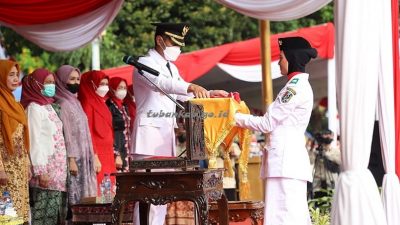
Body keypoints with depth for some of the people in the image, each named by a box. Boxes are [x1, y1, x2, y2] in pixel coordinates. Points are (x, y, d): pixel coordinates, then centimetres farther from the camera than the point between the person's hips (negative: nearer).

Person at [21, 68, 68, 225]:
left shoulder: (50, 106, 17)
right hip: (45, 169, -8)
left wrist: (62, 167, 14)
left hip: (57, 169, 8)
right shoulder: (34, 108, -7)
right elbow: (34, 141, -13)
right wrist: (40, 171, -18)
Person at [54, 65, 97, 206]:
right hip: (73, 157, -8)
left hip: (83, 158, 8)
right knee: (74, 197, -10)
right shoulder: (63, 104, -8)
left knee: (81, 197, 5)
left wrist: (89, 158, 14)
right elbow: (66, 134, -14)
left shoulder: (74, 102, 17)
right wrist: (71, 159, -18)